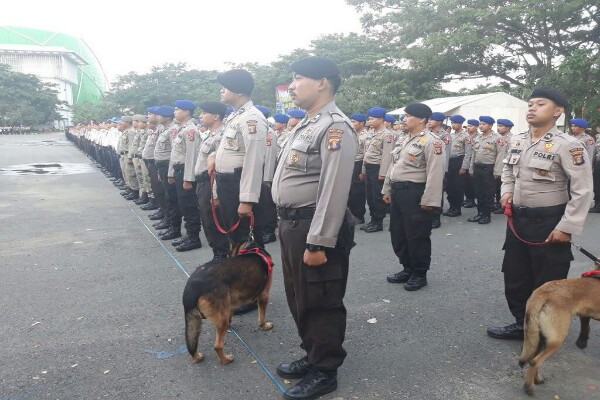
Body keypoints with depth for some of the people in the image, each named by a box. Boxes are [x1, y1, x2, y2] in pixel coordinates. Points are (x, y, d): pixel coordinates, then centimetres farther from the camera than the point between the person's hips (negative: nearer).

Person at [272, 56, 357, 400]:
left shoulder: (335, 127, -17)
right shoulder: (307, 124, 14)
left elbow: (334, 191, -23)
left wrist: (318, 243, -24)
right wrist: (287, 224, 18)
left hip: (314, 228, -10)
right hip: (292, 224, 10)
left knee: (321, 303, 6)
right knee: (299, 299, 21)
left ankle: (325, 372, 25)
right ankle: (312, 356, 40)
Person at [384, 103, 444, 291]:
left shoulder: (431, 142, -12)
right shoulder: (403, 140, 15)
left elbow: (435, 174, -18)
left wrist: (428, 200, -21)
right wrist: (387, 190, 18)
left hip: (415, 193, -9)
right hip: (397, 192, 9)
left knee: (417, 236, 2)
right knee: (398, 234, 15)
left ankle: (420, 274, 18)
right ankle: (408, 269, 31)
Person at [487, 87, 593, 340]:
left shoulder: (567, 145, -16)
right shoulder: (517, 141, 4)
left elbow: (583, 191, -16)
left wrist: (567, 227, -19)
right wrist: (507, 191, 5)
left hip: (549, 223, -6)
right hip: (517, 219, 7)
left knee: (547, 283, 8)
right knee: (514, 277, 15)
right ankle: (522, 324, 34)